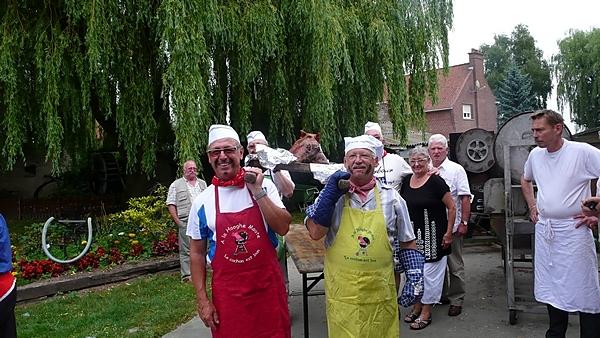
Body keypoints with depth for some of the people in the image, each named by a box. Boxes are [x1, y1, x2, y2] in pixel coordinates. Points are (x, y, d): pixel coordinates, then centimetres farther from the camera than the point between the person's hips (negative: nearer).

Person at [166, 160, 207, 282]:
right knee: (186, 249, -3)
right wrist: (177, 221, -8)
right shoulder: (176, 185, 4)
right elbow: (171, 204, 0)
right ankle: (186, 274, 3)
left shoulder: (202, 183, 17)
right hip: (185, 222, -4)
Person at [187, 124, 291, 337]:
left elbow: (283, 228, -11)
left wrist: (258, 193, -18)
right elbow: (197, 253, 5)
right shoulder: (202, 201, -2)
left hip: (268, 287, 0)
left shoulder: (264, 186, -3)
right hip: (227, 294, 0)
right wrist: (202, 300, 2)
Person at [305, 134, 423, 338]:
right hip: (342, 294, -1)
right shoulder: (331, 195, 0)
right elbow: (315, 233, -10)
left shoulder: (391, 197, 1)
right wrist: (331, 194, -14)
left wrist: (415, 278, 2)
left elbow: (407, 243, 9)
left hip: (381, 294, 1)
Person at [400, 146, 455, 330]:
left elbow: (451, 208, -9)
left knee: (429, 272, 3)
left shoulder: (435, 181, -12)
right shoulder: (406, 181, 5)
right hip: (413, 235, 6)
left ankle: (426, 313, 14)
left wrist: (448, 233, -11)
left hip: (432, 235, -5)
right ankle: (417, 306, 31)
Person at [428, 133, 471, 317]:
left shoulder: (456, 169, -4)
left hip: (451, 226, -4)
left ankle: (456, 299, 15)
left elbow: (465, 198, -7)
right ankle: (442, 295, 29)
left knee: (455, 265, 3)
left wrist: (464, 222, -12)